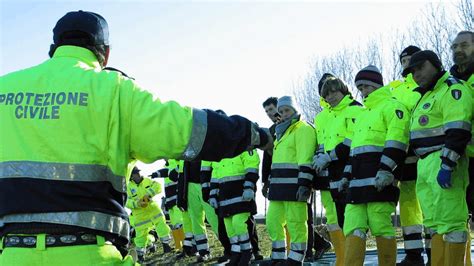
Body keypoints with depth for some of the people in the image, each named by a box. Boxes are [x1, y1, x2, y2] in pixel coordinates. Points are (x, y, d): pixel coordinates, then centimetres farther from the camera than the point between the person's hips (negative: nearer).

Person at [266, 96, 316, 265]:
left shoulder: (303, 129, -5)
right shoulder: (282, 131, 25)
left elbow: (306, 161, -15)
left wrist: (304, 185, -22)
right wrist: (271, 184, 25)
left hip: (295, 186, -10)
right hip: (279, 186, 10)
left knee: (296, 224, -8)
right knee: (273, 222, 11)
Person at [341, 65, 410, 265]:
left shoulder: (391, 106, 0)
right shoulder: (362, 114, 29)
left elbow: (396, 141, -13)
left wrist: (386, 170, -21)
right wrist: (347, 175, 22)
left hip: (379, 179, -9)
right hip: (358, 181, 9)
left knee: (380, 226, -8)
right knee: (353, 226, 1)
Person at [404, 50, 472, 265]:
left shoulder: (452, 90, -6)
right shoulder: (427, 96, 25)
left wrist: (447, 165, -25)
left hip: (443, 162, -10)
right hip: (425, 165, 10)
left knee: (450, 220, -12)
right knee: (434, 222, 11)